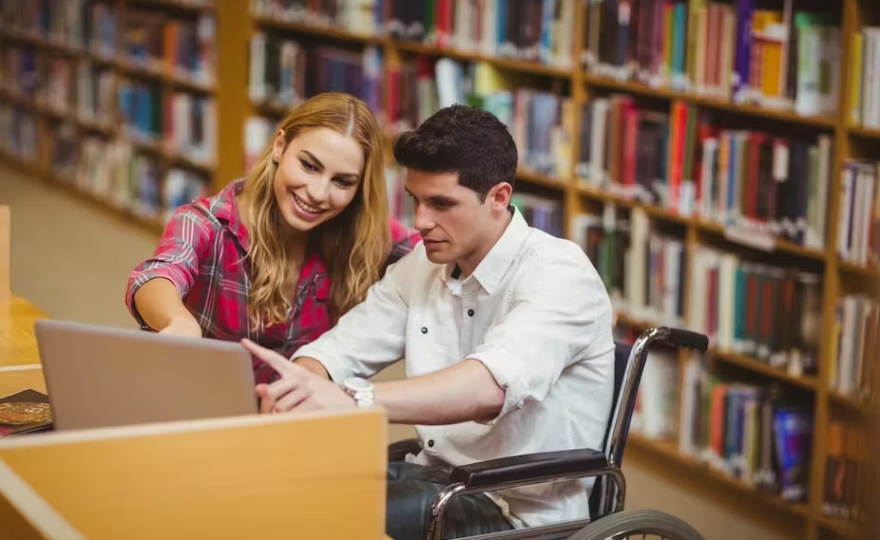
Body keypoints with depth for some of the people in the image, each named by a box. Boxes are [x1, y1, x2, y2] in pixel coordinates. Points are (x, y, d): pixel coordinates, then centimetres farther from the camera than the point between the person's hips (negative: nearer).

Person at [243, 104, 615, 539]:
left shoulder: (558, 274, -16)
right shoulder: (422, 265, 7)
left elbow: (492, 385, -33)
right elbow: (338, 350, 4)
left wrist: (354, 401, -47)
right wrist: (297, 385, -22)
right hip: (434, 479, 6)